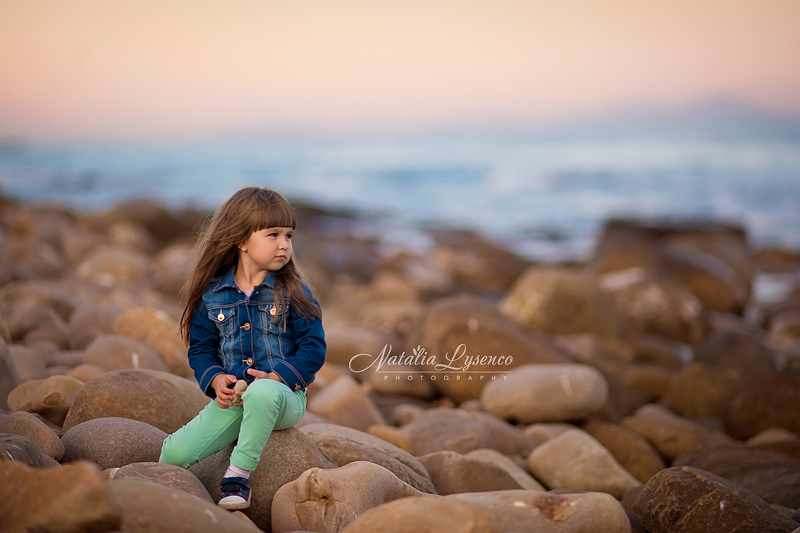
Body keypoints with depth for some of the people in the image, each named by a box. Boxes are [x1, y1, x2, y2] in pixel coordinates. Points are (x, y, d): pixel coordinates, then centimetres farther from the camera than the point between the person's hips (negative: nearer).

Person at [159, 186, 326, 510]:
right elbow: (201, 347, 13)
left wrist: (276, 377, -18)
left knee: (261, 393, -42)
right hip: (231, 397, 3)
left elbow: (314, 347, -5)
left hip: (284, 397, -3)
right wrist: (215, 380, -7)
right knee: (175, 451, -16)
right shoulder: (212, 294, 5)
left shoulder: (293, 291, -2)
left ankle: (238, 476, -21)